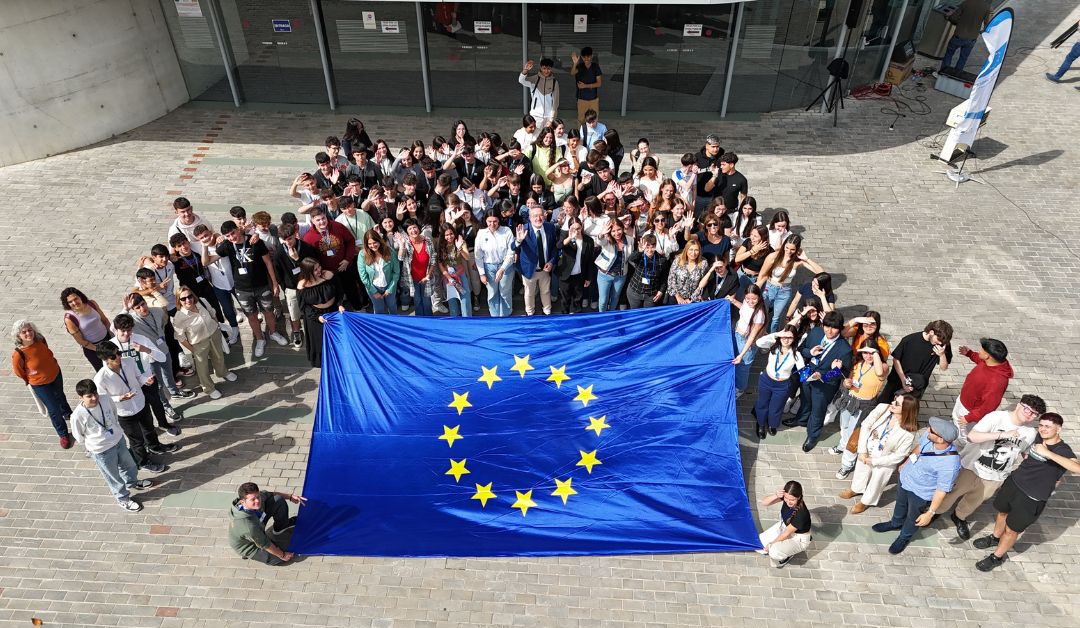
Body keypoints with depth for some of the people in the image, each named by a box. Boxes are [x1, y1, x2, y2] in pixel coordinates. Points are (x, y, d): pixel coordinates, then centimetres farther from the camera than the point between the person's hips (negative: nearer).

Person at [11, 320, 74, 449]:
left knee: (60, 396, 33)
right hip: (40, 385, -5)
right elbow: (18, 372, -13)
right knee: (54, 410, 8)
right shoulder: (18, 354, -33)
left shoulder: (40, 340, -20)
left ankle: (68, 414, 63)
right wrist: (31, 381, 2)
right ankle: (63, 434, 31)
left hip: (56, 375, 5)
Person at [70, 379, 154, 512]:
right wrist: (92, 447, 1)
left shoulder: (105, 399, -17)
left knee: (129, 464, 29)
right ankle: (123, 499, 42)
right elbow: (79, 437, -11)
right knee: (113, 477, 18)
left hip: (118, 440, 5)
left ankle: (132, 482, 60)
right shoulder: (78, 415, -29)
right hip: (101, 451, -5)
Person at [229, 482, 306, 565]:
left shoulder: (259, 497, -26)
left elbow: (271, 494, 0)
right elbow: (265, 545, -28)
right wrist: (282, 555, -15)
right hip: (249, 547, -6)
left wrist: (290, 496, -2)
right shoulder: (248, 526, -43)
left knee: (279, 500, -7)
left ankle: (281, 527, 21)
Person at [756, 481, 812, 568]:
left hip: (798, 538, -6)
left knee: (774, 552, -30)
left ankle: (792, 552, 2)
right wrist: (776, 495, -40)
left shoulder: (802, 513, -36)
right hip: (783, 526, 6)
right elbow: (764, 502, -19)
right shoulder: (786, 496, -22)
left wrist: (770, 546, -13)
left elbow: (786, 534, -24)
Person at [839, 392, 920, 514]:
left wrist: (874, 461, -18)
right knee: (861, 471, 31)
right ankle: (856, 489, 63)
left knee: (875, 483, 24)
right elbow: (865, 425, -16)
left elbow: (899, 456, -23)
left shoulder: (908, 434, -33)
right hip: (866, 453, 4)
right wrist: (862, 451, -17)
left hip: (883, 463, -3)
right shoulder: (882, 408, -25)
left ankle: (866, 501, 54)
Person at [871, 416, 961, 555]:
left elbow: (942, 491, -27)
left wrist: (930, 513, -18)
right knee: (900, 505, 33)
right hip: (905, 479, 5)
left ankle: (904, 537, 54)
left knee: (913, 517, 24)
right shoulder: (928, 435, -24)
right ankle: (896, 523, 63)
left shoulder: (950, 464, -41)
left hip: (921, 493, -5)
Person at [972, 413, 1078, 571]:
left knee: (1011, 529, 8)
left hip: (1032, 499, -6)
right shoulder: (1039, 437, -2)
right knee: (1002, 512, 28)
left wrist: (1048, 453, -49)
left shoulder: (1063, 451, -23)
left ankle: (997, 557, 32)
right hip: (1014, 482, 7)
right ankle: (995, 538, 55)